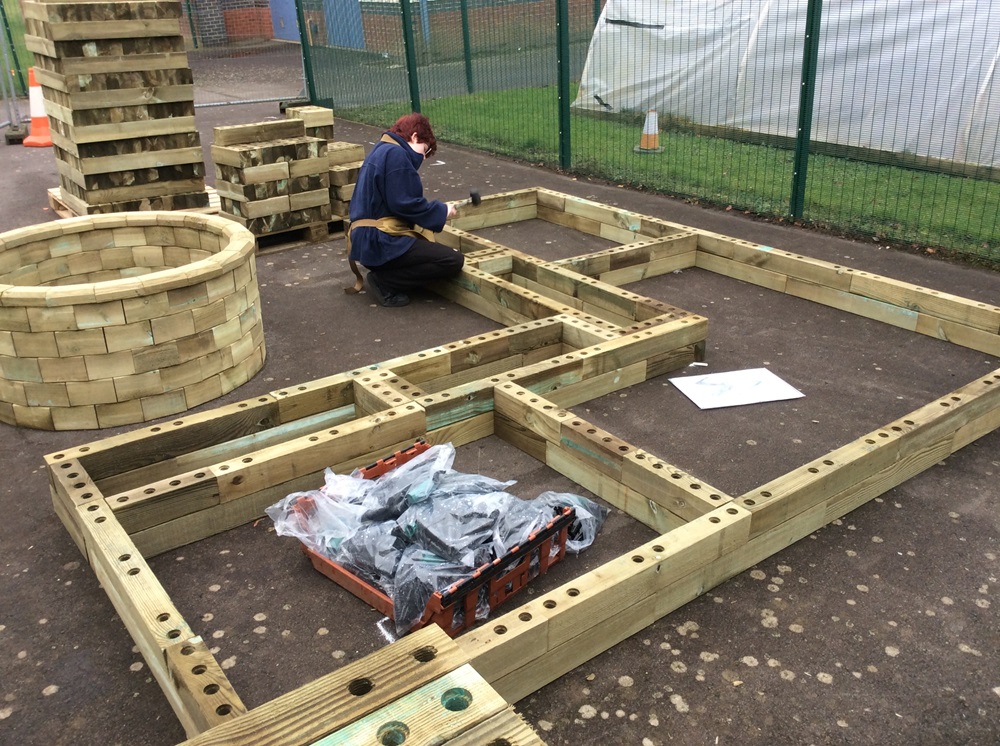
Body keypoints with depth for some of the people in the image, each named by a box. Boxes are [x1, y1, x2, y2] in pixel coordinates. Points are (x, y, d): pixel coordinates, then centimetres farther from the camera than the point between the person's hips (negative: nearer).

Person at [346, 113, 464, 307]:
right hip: (379, 242, -11)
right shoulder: (395, 153, -12)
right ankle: (383, 282, -9)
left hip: (371, 239, 11)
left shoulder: (382, 151, 19)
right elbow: (404, 203, -20)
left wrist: (435, 209, 16)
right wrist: (441, 211, -6)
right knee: (453, 261, -12)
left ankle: (383, 275, 9)